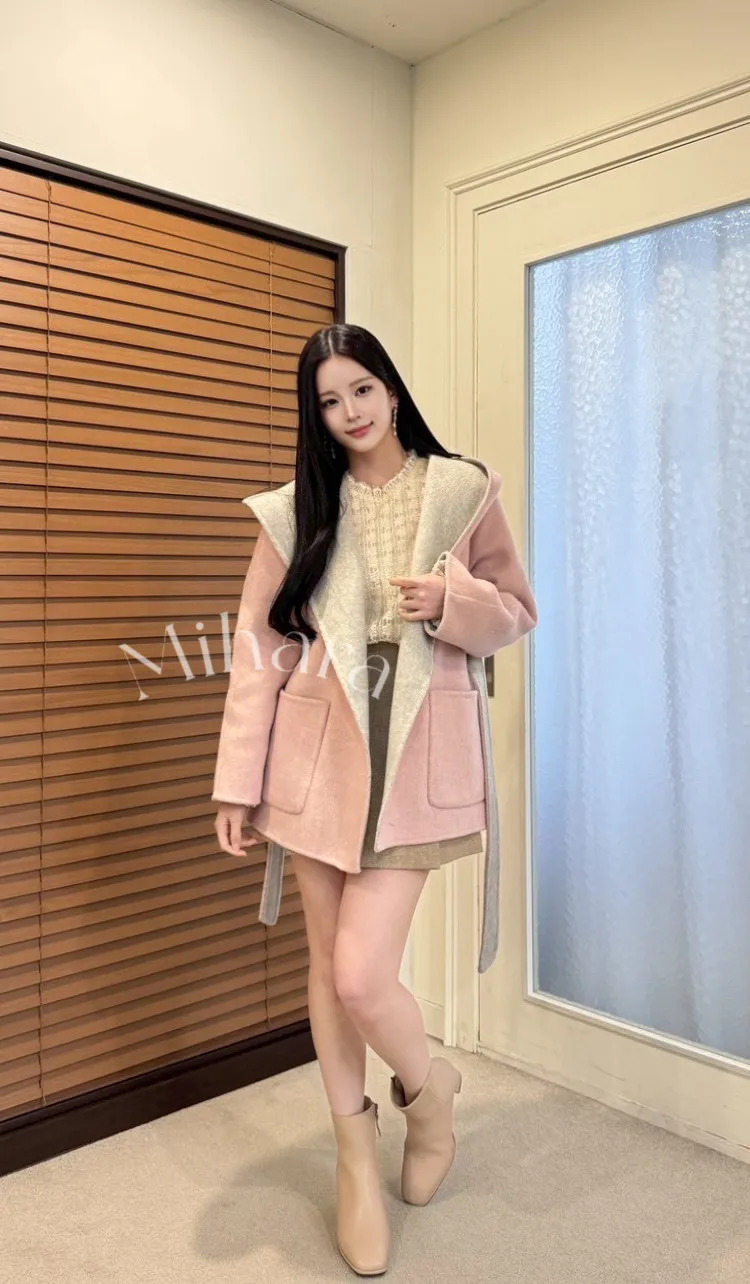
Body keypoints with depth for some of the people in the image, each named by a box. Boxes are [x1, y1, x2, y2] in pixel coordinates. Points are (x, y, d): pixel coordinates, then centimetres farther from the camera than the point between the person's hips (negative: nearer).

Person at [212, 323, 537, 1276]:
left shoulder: (463, 490, 2)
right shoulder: (294, 509, 4)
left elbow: (517, 613, 8)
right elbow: (259, 649, 2)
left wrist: (451, 602, -15)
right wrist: (237, 783, -1)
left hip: (418, 746, -2)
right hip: (320, 746, 3)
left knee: (361, 972, -9)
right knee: (326, 962, 11)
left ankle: (428, 1086, 27)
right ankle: (355, 1154, 34)